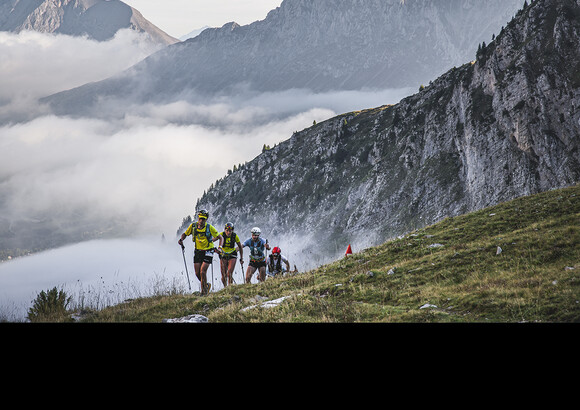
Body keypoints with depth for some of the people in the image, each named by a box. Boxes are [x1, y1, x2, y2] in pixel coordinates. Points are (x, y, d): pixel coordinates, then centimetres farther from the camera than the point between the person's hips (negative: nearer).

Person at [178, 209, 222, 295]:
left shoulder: (209, 227, -14)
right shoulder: (193, 226, -5)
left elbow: (220, 237, -8)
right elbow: (185, 234, 10)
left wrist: (220, 247, -23)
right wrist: (181, 239, -11)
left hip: (207, 252, -4)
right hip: (198, 251, 4)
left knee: (203, 271, -15)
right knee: (197, 273, 2)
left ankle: (204, 291, 1)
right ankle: (206, 285, 29)